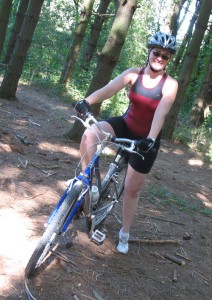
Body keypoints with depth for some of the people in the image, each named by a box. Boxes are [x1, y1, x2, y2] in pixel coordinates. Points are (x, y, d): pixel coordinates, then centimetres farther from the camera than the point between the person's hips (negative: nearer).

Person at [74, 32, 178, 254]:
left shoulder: (170, 84, -14)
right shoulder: (134, 73, -9)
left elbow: (161, 113, -29)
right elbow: (109, 88, -26)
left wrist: (150, 139, -45)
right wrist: (87, 101, -44)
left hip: (146, 139, -2)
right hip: (125, 126, 2)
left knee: (132, 188, 5)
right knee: (90, 134, -29)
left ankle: (124, 234, 26)